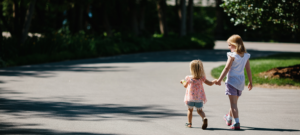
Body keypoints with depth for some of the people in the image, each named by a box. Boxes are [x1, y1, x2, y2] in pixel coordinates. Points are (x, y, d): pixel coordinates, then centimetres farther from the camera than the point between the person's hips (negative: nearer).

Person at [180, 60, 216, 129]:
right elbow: (210, 83, -5)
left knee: (190, 110, 20)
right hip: (199, 99, 1)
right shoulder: (202, 78, -10)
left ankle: (189, 123, 24)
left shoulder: (189, 78, -11)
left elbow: (185, 85, 7)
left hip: (190, 98, -1)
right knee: (199, 110, 14)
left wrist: (183, 81, 29)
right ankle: (204, 118, -15)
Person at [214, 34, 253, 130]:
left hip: (232, 81, -7)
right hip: (241, 81, 7)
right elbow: (248, 69, 9)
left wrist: (219, 80, -6)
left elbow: (227, 69, -13)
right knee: (234, 102, 23)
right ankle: (229, 118, 43)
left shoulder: (232, 56, -14)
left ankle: (236, 123, -14)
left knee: (233, 103, -6)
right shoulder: (245, 56, 4)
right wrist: (250, 82, 17)